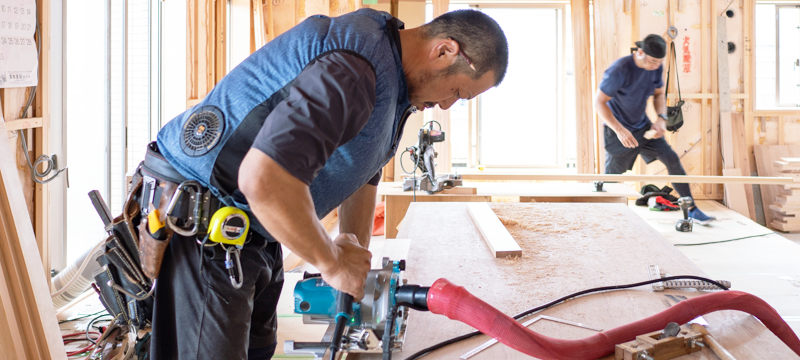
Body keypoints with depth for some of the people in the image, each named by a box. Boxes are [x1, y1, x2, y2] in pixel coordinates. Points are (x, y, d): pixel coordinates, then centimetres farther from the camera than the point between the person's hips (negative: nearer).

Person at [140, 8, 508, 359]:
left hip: (251, 228, 10)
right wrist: (332, 261, -25)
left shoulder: (393, 79, 7)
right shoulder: (353, 72, -29)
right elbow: (264, 180, -40)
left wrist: (358, 263, 17)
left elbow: (362, 172, 19)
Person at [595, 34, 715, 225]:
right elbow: (599, 102, -23)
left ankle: (691, 210, 2)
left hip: (642, 126, 6)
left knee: (672, 159, -4)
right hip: (619, 130, -6)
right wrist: (620, 130, -31)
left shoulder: (657, 67, -5)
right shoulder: (619, 70, -25)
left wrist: (662, 118, -8)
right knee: (610, 178, 1)